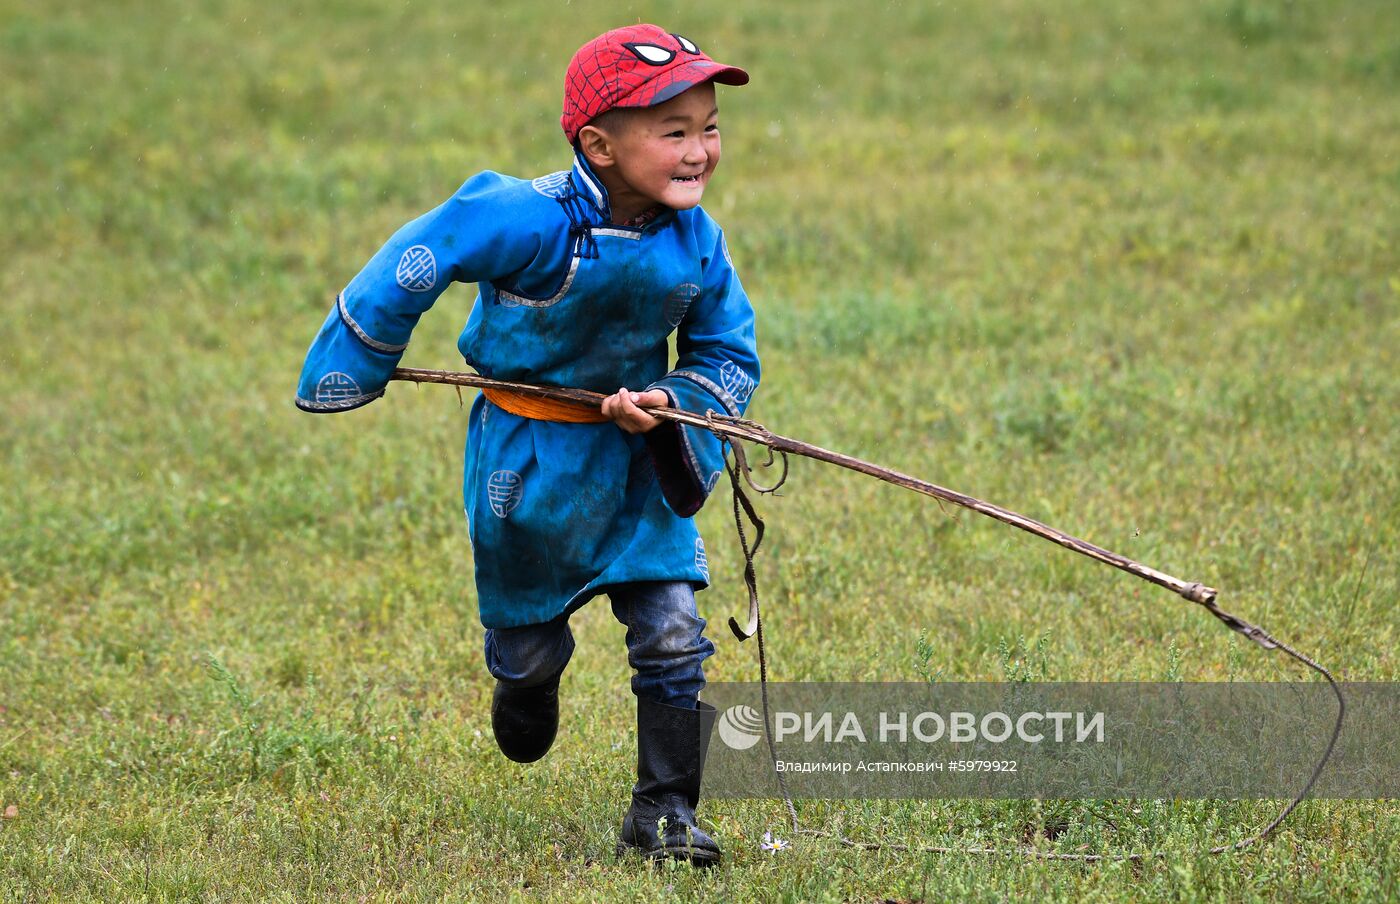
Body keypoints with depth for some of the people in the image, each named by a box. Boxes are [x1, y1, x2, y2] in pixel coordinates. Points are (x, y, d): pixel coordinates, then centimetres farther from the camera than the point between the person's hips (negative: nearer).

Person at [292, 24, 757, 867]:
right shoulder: (535, 221, -29)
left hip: (634, 456, 3)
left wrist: (670, 401, -21)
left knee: (673, 630, -5)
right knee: (528, 637, 15)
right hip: (528, 457, -3)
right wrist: (357, 363, -8)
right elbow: (419, 259, -19)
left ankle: (664, 810, 7)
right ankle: (526, 681, 53)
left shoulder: (697, 243, -12)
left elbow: (729, 360, 0)